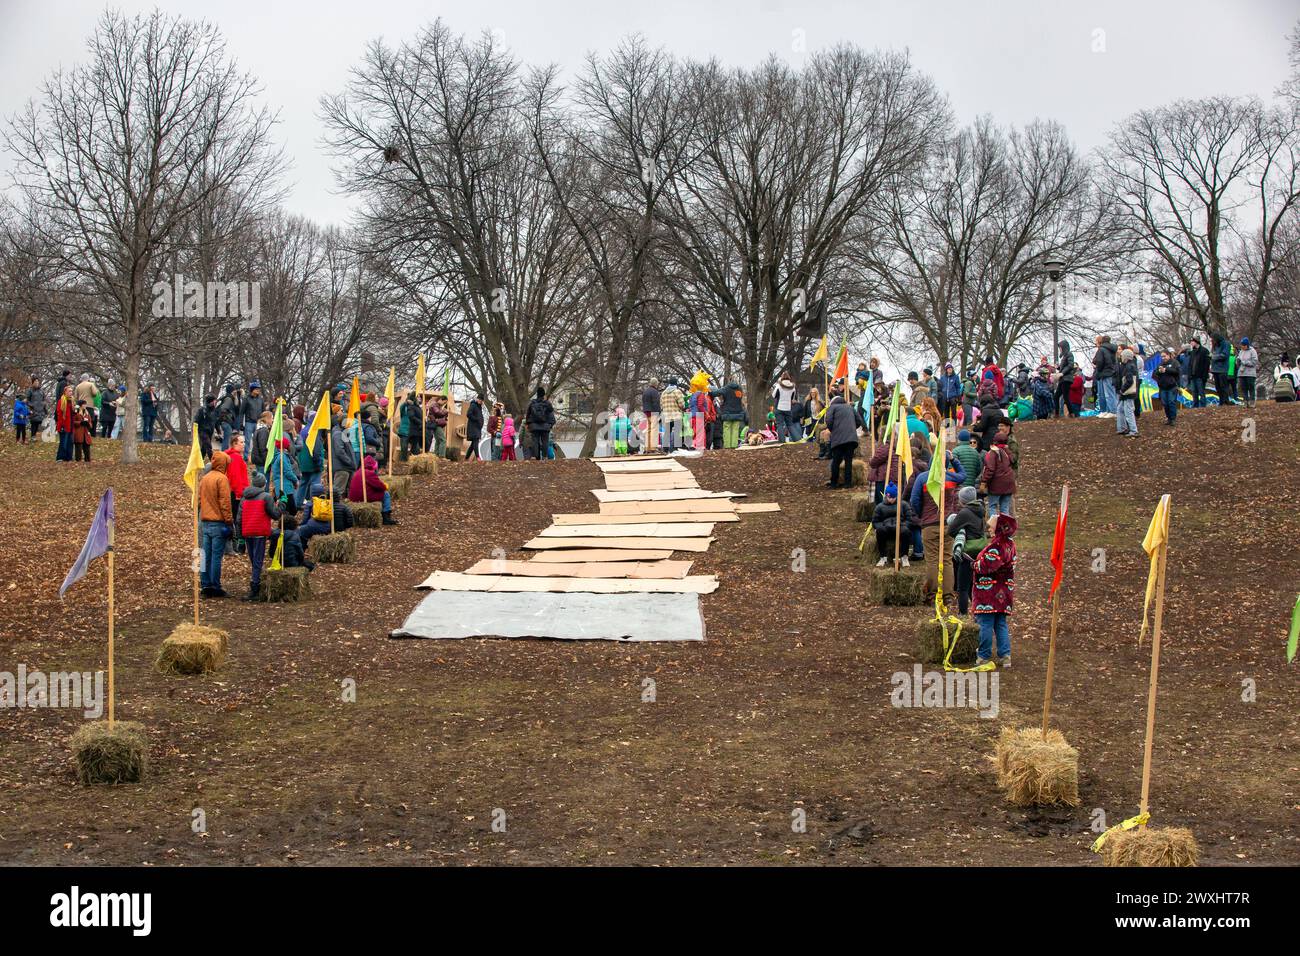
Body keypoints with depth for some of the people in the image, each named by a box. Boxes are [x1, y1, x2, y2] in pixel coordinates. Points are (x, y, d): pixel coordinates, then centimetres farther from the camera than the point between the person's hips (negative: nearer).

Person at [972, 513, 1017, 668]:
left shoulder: (996, 546, -19)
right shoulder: (1010, 544, 12)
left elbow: (987, 566, -25)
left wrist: (975, 566, -4)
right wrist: (979, 564, 13)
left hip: (989, 593, -9)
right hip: (1004, 594, 9)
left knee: (986, 625, -1)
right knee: (1001, 625, 12)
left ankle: (984, 657, 4)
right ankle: (1005, 656, 10)